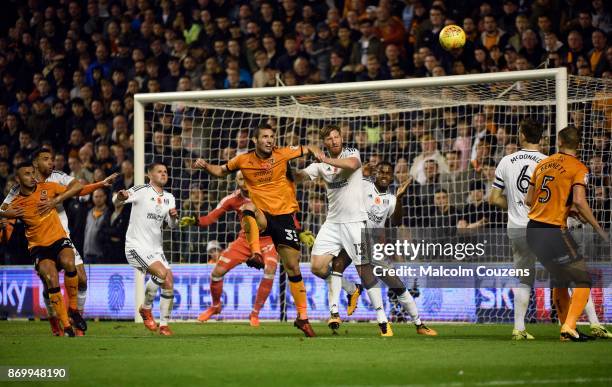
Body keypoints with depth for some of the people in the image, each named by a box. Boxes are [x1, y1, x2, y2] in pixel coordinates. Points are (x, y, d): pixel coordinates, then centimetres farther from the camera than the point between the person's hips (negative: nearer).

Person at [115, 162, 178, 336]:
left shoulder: (169, 198, 12)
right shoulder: (141, 191, -7)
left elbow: (172, 225, 14)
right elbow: (117, 202, -17)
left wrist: (174, 217, -9)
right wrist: (120, 197, -41)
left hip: (156, 248, 6)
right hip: (137, 246, -6)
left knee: (169, 284, -5)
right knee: (161, 273, -25)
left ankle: (164, 324, 7)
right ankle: (146, 308, -3)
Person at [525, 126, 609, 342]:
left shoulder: (542, 164, 13)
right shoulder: (579, 168, -6)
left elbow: (528, 200, 15)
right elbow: (579, 201, -20)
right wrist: (598, 228, -12)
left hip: (532, 230, 7)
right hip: (554, 232, -7)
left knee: (559, 279, 21)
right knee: (582, 281, 1)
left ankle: (566, 328, 21)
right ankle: (569, 327, -13)